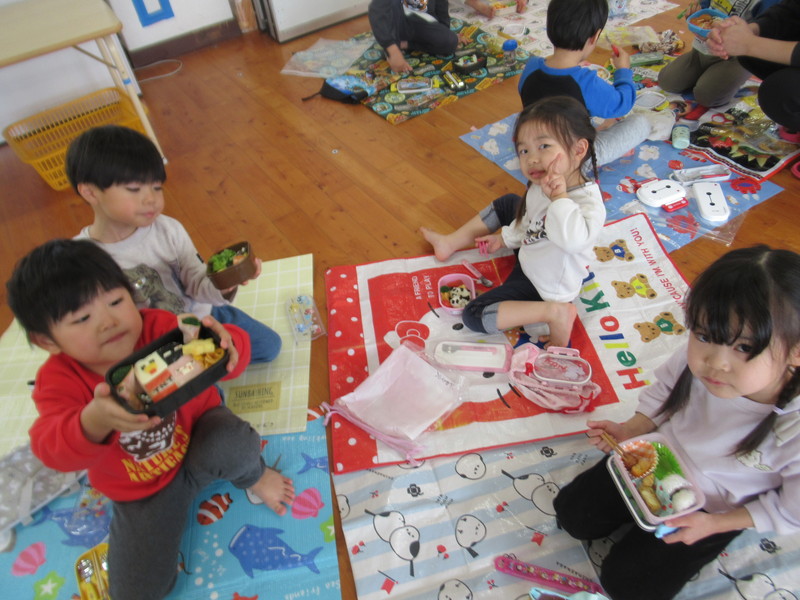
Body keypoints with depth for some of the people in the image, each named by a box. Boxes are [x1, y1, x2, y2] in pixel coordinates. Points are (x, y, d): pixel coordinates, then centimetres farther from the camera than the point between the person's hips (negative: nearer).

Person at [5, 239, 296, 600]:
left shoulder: (159, 328, -21)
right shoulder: (60, 380, -18)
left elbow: (235, 354, -29)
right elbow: (52, 448, -35)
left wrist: (225, 346, -54)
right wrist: (96, 421, -58)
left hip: (197, 434, 0)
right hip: (142, 492, 1)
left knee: (233, 444, -36)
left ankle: (255, 476, 0)